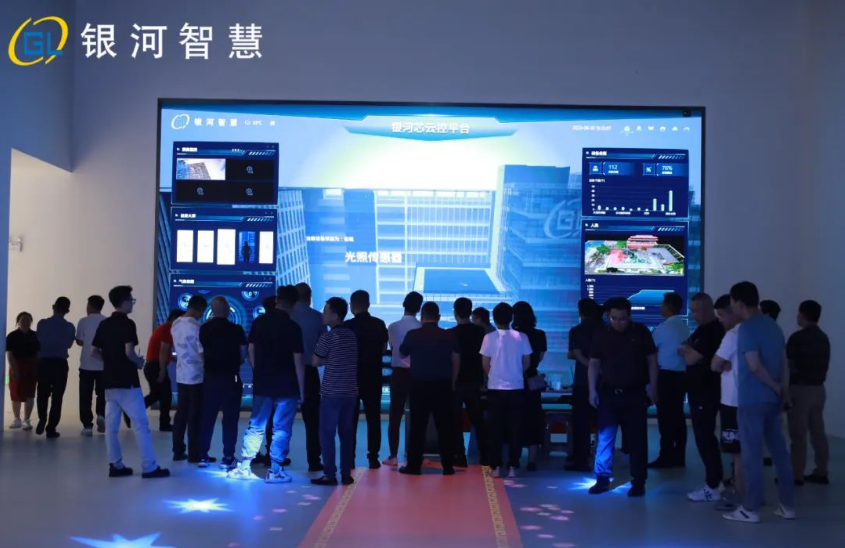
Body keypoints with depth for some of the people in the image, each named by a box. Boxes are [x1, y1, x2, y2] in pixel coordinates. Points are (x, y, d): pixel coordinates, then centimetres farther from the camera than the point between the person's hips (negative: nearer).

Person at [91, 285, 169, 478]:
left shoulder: (103, 324, 10)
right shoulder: (127, 324, -13)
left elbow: (94, 351, 11)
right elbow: (129, 352, -21)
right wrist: (139, 362, -3)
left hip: (109, 381, 8)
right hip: (127, 382, -8)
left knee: (111, 424, 8)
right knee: (140, 424, -4)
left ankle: (115, 465, 11)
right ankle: (149, 467, -3)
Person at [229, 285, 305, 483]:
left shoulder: (259, 321, 2)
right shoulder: (293, 327, -11)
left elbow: (251, 351, 8)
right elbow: (298, 361, -10)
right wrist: (301, 389, -3)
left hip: (262, 384, 4)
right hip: (286, 386, -4)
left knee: (256, 426, 13)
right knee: (281, 429, 3)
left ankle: (243, 467, 13)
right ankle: (275, 471, 3)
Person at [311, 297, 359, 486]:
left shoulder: (328, 337, -11)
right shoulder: (351, 335, 8)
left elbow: (315, 362, -4)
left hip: (331, 392, -6)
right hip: (350, 391, 6)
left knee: (327, 433, 1)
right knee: (346, 433, 9)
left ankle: (330, 475, 1)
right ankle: (346, 474, 10)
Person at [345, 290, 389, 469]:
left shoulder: (347, 326, -11)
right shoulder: (379, 325, -2)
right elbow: (383, 349, 5)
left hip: (352, 378, -2)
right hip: (373, 378, 2)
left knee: (351, 419, 7)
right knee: (373, 418, 8)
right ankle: (373, 458, 6)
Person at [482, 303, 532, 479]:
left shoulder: (489, 337, -6)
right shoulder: (521, 337, -2)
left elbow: (485, 364, -2)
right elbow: (527, 363, 4)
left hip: (495, 388, -1)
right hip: (516, 388, 1)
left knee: (496, 428, 6)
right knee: (515, 428, 6)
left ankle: (496, 467, 6)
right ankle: (513, 467, 6)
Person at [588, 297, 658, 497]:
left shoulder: (641, 332, -2)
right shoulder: (601, 335, 2)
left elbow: (652, 361, 1)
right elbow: (594, 364, 6)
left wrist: (653, 388, -4)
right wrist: (592, 390, -2)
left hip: (634, 394, -1)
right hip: (608, 393, 1)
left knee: (636, 440, 3)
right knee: (604, 438, 2)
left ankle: (638, 482, 11)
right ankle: (602, 479, 9)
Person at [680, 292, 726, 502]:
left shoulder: (712, 332, -19)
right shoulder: (704, 329, 14)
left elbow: (691, 359, -22)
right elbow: (690, 353, 18)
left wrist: (686, 349, -2)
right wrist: (687, 350, -3)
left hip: (706, 393, -10)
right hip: (701, 391, 10)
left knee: (704, 438, -7)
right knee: (706, 436, 16)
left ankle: (712, 487, -2)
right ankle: (716, 480, 25)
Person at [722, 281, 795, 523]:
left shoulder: (747, 328, -13)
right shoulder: (773, 325, 13)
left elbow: (754, 366, -20)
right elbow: (784, 364, 13)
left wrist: (775, 386, -7)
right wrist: (783, 391, 11)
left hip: (752, 400, -8)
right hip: (773, 399, 8)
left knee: (752, 455, -3)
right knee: (780, 452, 11)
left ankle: (751, 510, 3)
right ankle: (787, 506, 16)